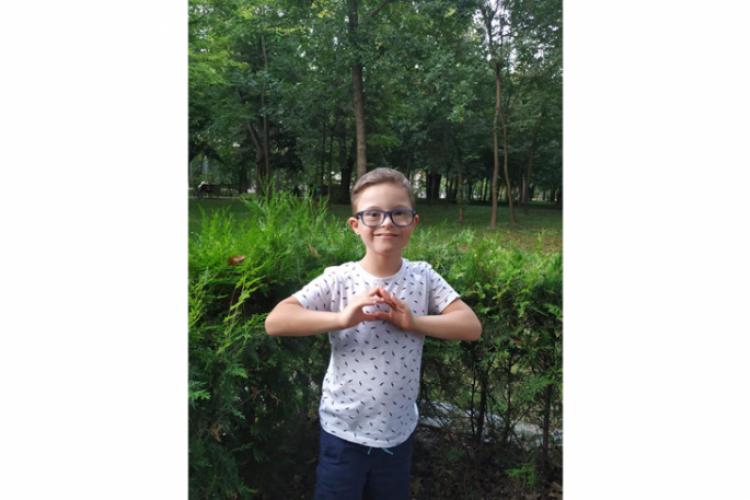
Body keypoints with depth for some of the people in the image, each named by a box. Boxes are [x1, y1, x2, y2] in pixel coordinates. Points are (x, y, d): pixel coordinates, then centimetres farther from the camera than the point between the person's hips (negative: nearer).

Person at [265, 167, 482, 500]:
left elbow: (471, 327, -11)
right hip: (343, 433, -2)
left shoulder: (423, 277, -8)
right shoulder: (338, 280, -15)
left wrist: (413, 322, -24)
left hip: (399, 433, 3)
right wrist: (341, 318, -33)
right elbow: (275, 322, -21)